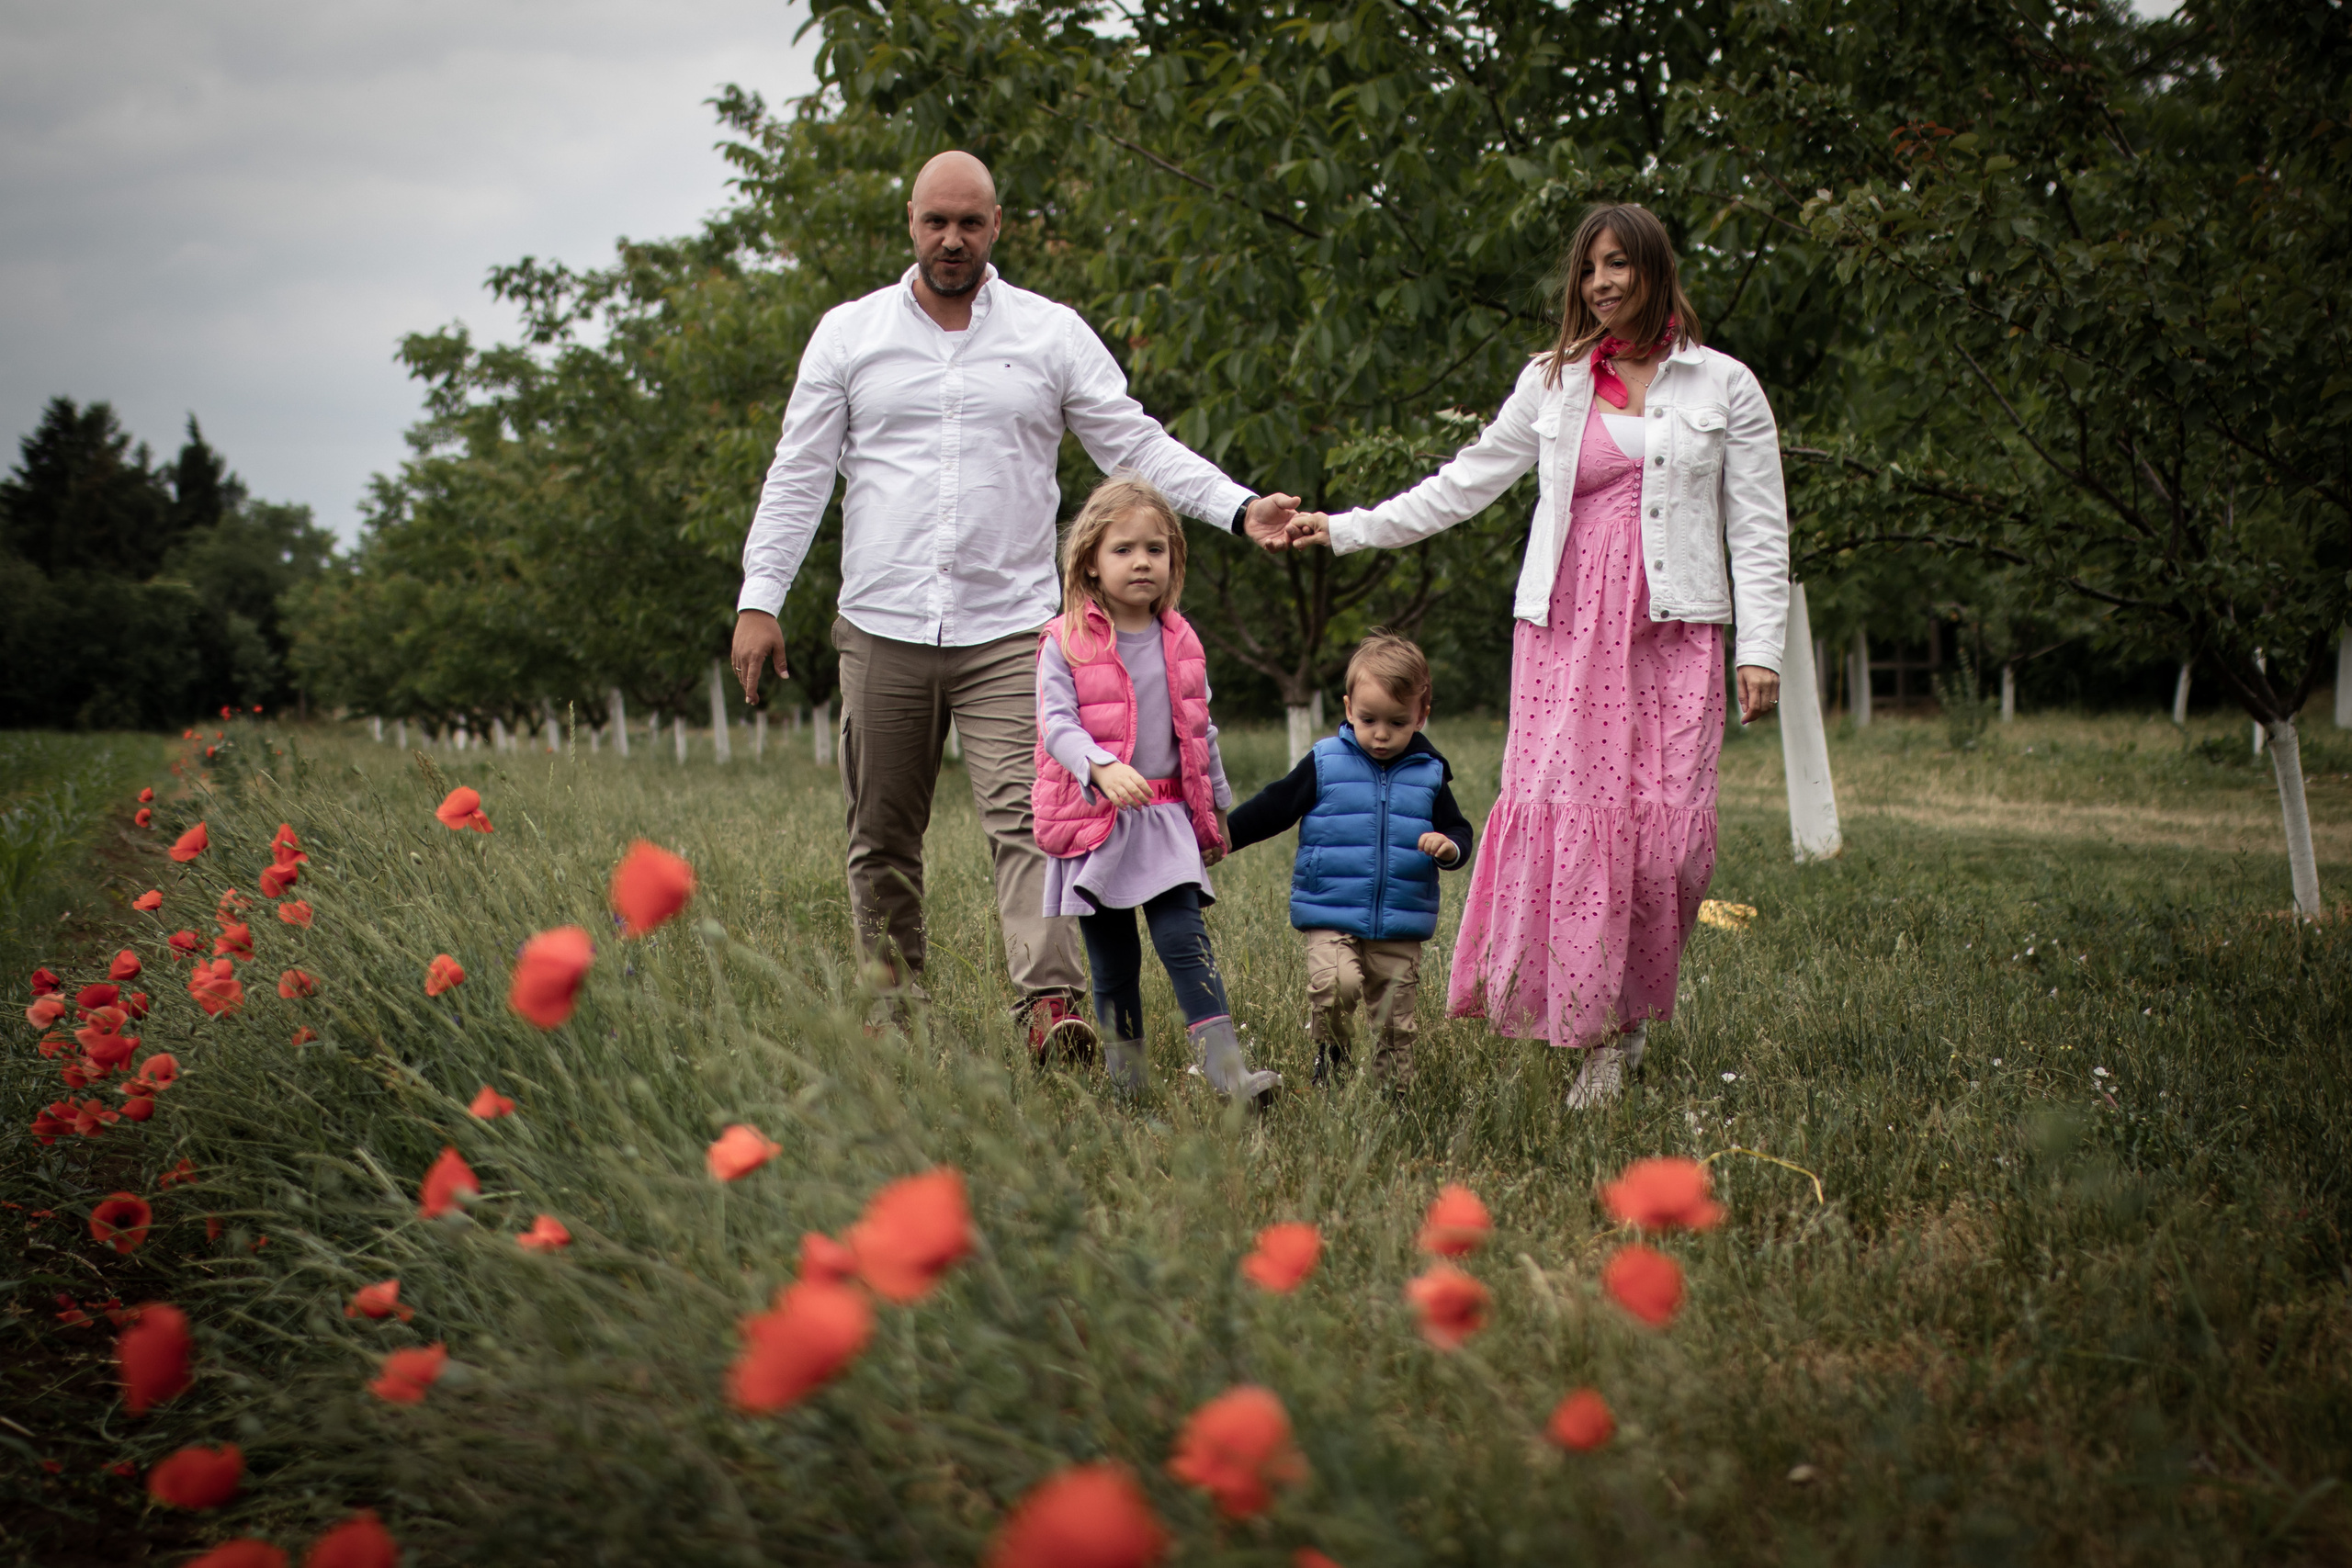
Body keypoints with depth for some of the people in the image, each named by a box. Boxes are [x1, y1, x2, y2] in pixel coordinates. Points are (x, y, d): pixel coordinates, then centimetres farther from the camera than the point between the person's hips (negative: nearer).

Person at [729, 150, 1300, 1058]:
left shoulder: (1053, 334, 8)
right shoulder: (849, 333, 9)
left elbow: (1137, 446, 6)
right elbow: (799, 474, 9)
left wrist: (1240, 508, -8)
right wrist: (759, 600, 2)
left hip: (1009, 629, -2)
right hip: (882, 630, 2)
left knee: (1025, 816, -16)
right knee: (881, 839, 5)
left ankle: (1051, 1003, -24)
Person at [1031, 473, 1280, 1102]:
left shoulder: (1181, 643, 9)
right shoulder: (1067, 643, -4)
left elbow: (1200, 733, 18)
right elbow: (1056, 723, -14)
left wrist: (1218, 808, 23)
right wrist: (1102, 767, -31)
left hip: (1168, 820, 2)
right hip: (1095, 820, -2)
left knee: (1184, 939, -10)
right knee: (1112, 960, 4)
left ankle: (1225, 1067, -16)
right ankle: (1125, 1077, 16)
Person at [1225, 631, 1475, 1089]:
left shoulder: (1429, 774, 5)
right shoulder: (1324, 764, 0)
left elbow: (1459, 832, 11)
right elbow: (1271, 809, 6)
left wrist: (1450, 846, -13)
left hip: (1401, 929, 2)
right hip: (1331, 917, -2)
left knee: (1394, 1021, 4)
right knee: (1335, 983, -24)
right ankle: (1330, 1051, 4)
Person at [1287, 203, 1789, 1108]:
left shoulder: (1723, 386, 9)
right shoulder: (1553, 384, 14)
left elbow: (1759, 529, 7)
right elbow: (1466, 483, 17)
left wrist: (1761, 649, -2)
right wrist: (1348, 529, 11)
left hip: (1675, 628, -1)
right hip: (1568, 625, 1)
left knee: (1667, 826, -12)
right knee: (1560, 806, -14)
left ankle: (1635, 1011, 7)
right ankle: (1592, 1030, -6)